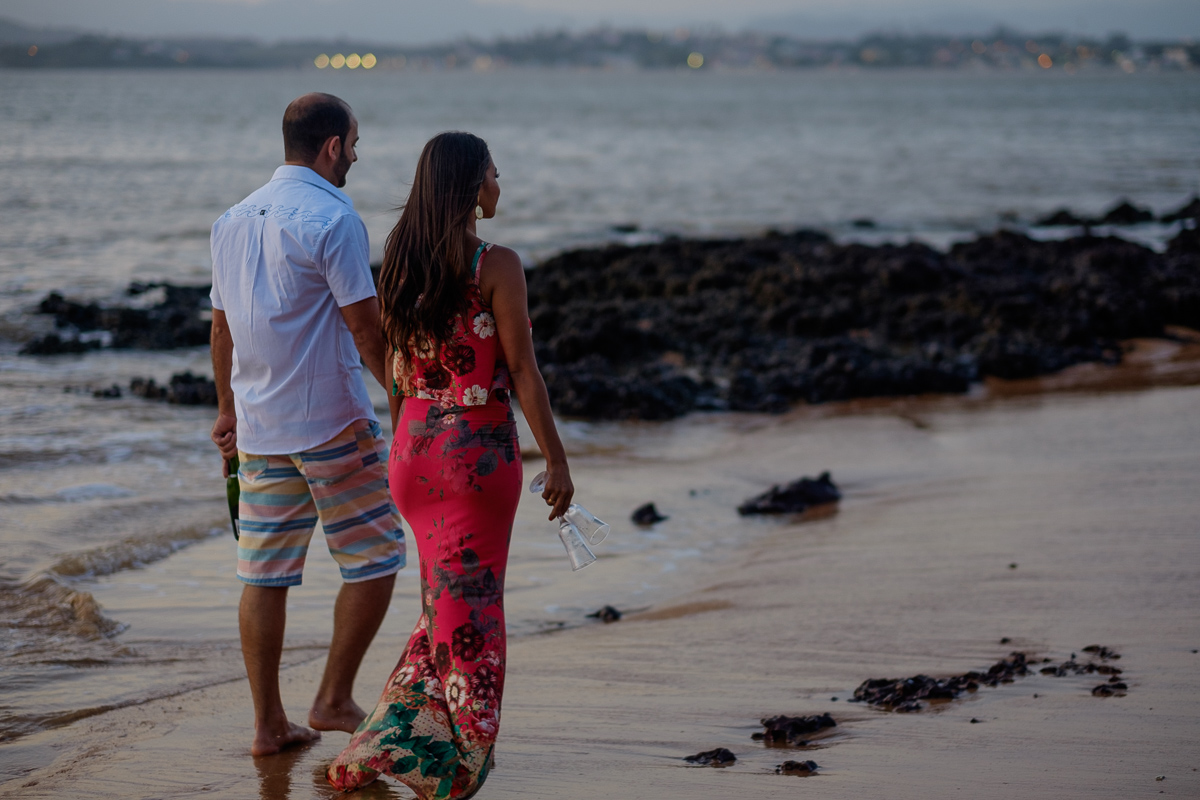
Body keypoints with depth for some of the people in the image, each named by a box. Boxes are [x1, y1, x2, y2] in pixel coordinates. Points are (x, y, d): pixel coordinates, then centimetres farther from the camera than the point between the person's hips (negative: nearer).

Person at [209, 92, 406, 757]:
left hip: (258, 427, 7)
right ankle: (334, 701, 8)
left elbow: (221, 327, 18)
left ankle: (268, 723, 11)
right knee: (374, 558, 6)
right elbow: (365, 327, -14)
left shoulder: (234, 220, 12)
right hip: (332, 423, -7)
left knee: (264, 575, 8)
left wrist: (227, 410, 27)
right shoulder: (331, 218, -12)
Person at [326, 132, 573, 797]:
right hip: (479, 448, -6)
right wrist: (555, 461, -8)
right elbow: (522, 373, -14)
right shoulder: (497, 266, -14)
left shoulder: (402, 260, 4)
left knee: (444, 598, 19)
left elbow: (396, 367, 10)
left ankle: (401, 739, 18)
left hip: (414, 444, 6)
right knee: (471, 602, 5)